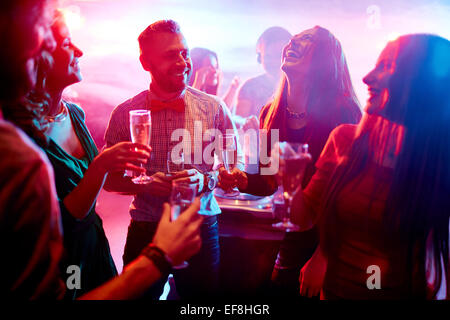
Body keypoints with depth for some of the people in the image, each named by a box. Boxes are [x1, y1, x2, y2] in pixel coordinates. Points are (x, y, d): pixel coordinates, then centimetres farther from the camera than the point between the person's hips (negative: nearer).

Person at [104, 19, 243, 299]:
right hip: (145, 231, 0)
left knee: (203, 294, 13)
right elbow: (109, 178, 3)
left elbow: (237, 164, 3)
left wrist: (206, 179, -16)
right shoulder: (125, 114, -3)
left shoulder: (214, 108, -3)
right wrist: (144, 184, -15)